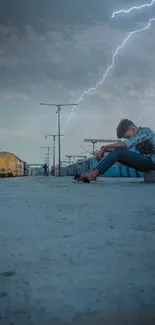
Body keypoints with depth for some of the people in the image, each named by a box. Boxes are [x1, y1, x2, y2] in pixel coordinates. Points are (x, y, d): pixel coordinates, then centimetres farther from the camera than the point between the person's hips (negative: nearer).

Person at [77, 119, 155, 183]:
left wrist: (105, 147, -25)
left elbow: (128, 143, -25)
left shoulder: (146, 131, -11)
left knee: (118, 153, -23)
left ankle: (93, 174, -28)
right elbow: (122, 147, 6)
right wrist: (105, 150, -11)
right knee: (116, 152, -7)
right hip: (144, 161, 8)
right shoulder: (137, 137, 15)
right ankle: (92, 174, -17)